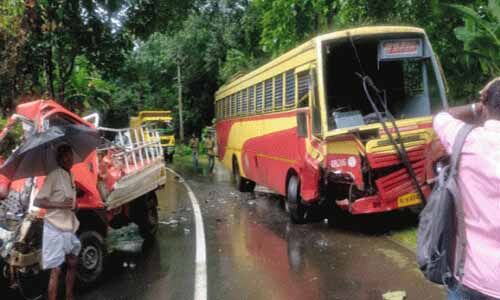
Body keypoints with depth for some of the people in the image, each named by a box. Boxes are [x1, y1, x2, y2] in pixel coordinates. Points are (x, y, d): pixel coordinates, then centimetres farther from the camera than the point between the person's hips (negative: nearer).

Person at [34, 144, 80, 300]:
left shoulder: (70, 177, 11)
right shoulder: (54, 176, -13)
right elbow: (37, 201, -17)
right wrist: (60, 204, -26)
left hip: (69, 228, 8)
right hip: (54, 228, -8)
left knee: (72, 263, 17)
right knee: (56, 270, -5)